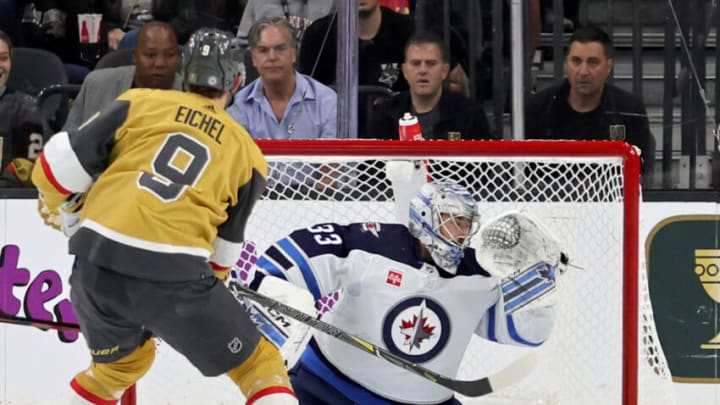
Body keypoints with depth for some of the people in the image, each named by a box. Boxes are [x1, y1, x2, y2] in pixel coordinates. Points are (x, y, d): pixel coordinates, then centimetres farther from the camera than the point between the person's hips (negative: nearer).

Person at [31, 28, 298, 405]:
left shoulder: (139, 103, 13)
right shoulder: (246, 153, 15)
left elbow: (60, 167, 8)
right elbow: (225, 245, 20)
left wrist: (72, 217, 27)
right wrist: (201, 282, 38)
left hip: (97, 264, 3)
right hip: (173, 274, -2)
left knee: (121, 362, 31)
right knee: (258, 364, 15)